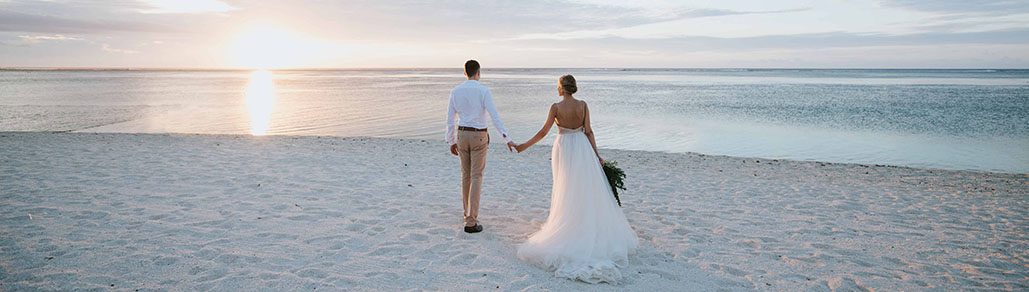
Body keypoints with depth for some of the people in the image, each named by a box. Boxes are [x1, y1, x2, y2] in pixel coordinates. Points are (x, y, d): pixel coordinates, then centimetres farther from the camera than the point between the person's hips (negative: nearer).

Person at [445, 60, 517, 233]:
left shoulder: (455, 92, 2)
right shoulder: (483, 91, -10)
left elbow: (450, 119, 5)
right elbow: (494, 116, -17)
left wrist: (451, 142, 14)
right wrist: (507, 139, -15)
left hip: (462, 135, 4)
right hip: (479, 137, -4)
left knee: (466, 175, 18)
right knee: (476, 178, -2)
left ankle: (468, 214, 30)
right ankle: (471, 222, -5)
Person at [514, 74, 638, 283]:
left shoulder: (556, 107, -10)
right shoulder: (583, 105, -1)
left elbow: (543, 132, -8)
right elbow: (588, 132, -1)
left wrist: (526, 145, 4)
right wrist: (597, 156, 4)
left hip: (564, 148, -2)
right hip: (582, 148, 3)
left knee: (567, 190, 8)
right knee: (589, 190, 10)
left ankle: (568, 227, 15)